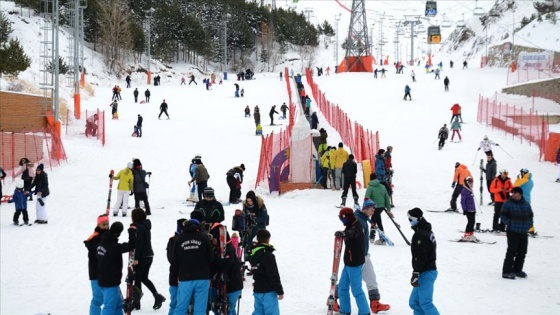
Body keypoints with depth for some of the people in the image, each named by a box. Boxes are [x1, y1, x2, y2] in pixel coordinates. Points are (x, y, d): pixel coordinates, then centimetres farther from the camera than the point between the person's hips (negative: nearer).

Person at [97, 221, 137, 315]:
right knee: (109, 307, -8)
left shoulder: (102, 243, 4)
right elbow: (131, 245, -27)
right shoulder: (114, 246, -22)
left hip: (103, 279, 9)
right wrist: (132, 230, -13)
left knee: (118, 304, 21)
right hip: (111, 282, -9)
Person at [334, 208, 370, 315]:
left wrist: (343, 233, -66)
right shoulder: (352, 226, 11)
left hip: (354, 263, -10)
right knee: (342, 287, 16)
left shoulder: (356, 227, -21)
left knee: (356, 290, -7)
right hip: (349, 263, 10)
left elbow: (352, 233, -46)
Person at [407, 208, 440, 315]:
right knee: (414, 302, 14)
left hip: (425, 273, -11)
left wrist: (415, 274, -22)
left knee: (425, 303, -9)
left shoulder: (420, 235, -18)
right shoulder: (428, 232, 16)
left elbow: (419, 257, -24)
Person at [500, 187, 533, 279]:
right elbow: (503, 215, -5)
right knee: (511, 251, -10)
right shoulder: (508, 204, -6)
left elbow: (530, 215, 20)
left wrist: (529, 224, 5)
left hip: (523, 232, 6)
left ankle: (517, 270, 24)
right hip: (512, 232, -6)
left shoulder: (526, 204, 9)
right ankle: (507, 271, -6)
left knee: (522, 252, 11)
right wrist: (509, 223, -15)